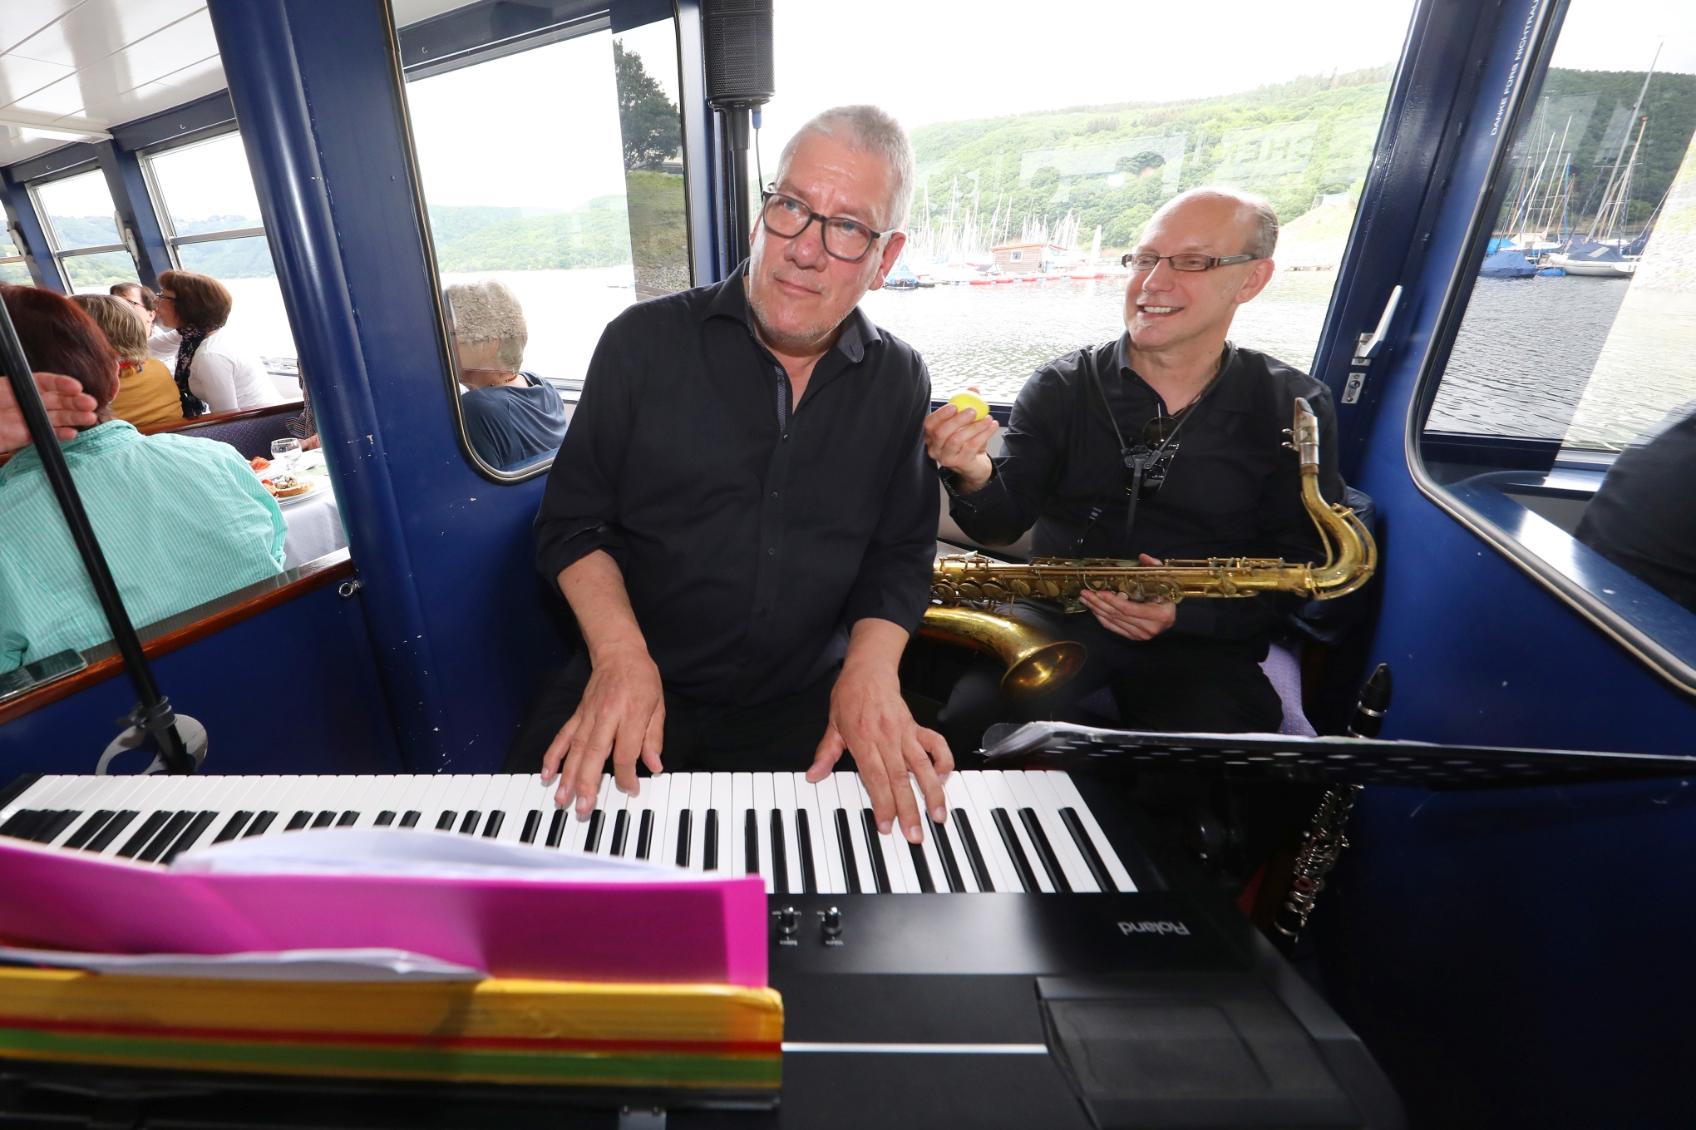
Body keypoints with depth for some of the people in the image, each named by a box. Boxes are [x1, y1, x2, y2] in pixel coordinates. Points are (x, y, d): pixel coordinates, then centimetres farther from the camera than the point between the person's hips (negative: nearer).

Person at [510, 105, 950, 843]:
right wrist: (619, 652, -17)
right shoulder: (644, 342, -4)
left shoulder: (899, 383, 2)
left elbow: (900, 553, 4)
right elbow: (574, 522, 0)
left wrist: (871, 669, -14)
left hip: (805, 706, 2)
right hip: (641, 682, -1)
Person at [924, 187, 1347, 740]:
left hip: (1203, 645, 1)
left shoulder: (1294, 410, 2)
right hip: (1056, 616, 0)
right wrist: (974, 477, -25)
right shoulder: (1061, 387, 2)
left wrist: (1189, 609, -15)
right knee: (968, 720, -27)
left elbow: (1301, 575, 2)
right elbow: (1002, 524, -2)